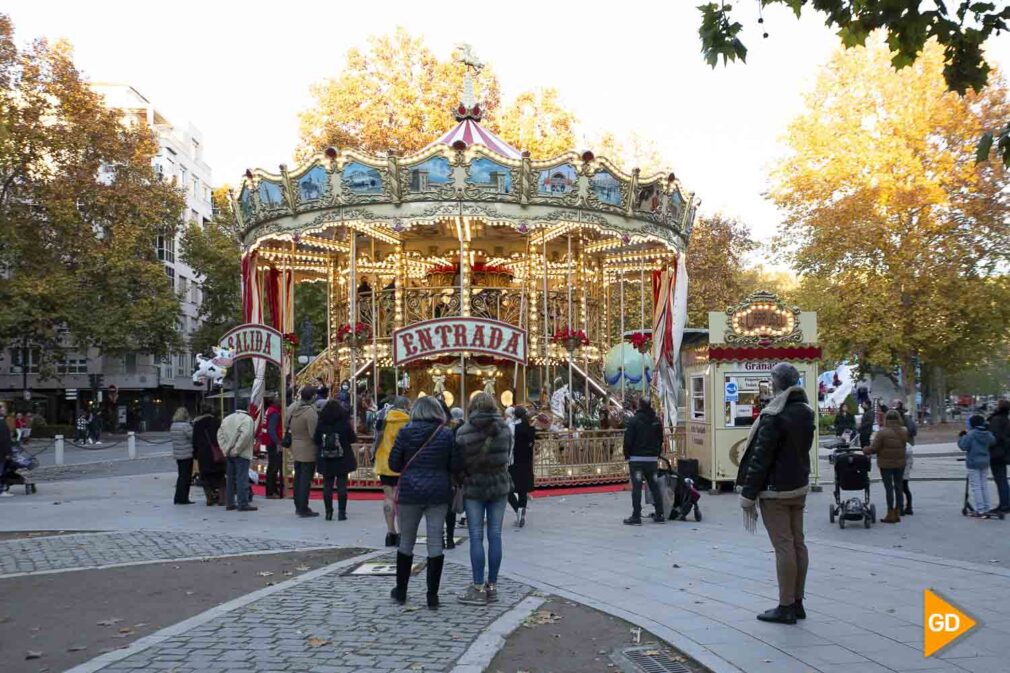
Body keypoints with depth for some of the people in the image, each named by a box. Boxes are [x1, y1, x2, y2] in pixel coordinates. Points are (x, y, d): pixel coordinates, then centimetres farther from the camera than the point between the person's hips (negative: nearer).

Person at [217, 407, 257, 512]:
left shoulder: (227, 418, 14)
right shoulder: (247, 419, -10)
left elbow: (220, 434, 11)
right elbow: (245, 435, -23)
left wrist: (225, 449, 6)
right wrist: (237, 450, -18)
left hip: (229, 454, 7)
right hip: (241, 454, -7)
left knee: (231, 478, 14)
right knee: (242, 479, -6)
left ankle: (230, 503, 17)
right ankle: (243, 504, -7)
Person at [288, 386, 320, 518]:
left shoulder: (292, 408, 0)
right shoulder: (310, 411, -22)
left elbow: (288, 426, 11)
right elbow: (314, 433, -22)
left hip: (295, 448, 8)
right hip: (308, 450, -7)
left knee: (298, 477, 17)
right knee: (306, 479, -1)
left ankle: (298, 506, 27)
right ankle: (303, 509, 3)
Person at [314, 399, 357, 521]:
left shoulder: (321, 424, -5)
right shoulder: (345, 423, -8)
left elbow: (316, 441, -1)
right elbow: (353, 439, -3)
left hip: (326, 460, 1)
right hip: (342, 460, -1)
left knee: (327, 485, 8)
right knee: (342, 485, 4)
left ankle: (328, 512, 9)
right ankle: (341, 512, 3)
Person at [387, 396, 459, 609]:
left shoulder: (406, 432, -4)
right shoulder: (447, 434, -3)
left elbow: (394, 464, -2)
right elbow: (455, 466, -2)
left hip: (410, 493, 0)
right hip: (439, 494, 0)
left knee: (406, 542, 14)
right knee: (435, 543, 5)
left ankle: (401, 591, 24)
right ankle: (432, 596, 7)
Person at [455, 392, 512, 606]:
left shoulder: (464, 432, -11)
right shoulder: (504, 429, -2)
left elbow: (459, 463, -8)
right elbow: (506, 457, 1)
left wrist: (461, 481, 8)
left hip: (473, 487, -3)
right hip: (499, 486, 3)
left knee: (476, 538, 1)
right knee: (495, 535, 7)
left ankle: (478, 589, 2)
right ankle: (492, 586, 12)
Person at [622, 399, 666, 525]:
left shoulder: (634, 420, -11)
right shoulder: (657, 421, 6)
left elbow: (628, 440, -11)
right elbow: (660, 440, 13)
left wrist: (627, 455, 1)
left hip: (637, 458, -5)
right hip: (652, 458, 5)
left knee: (636, 487, -4)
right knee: (655, 486, 12)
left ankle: (636, 517, -4)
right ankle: (659, 515, 15)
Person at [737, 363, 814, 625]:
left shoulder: (774, 416, -18)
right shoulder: (806, 412, 8)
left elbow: (761, 457, -18)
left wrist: (749, 494, -14)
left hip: (775, 490, -8)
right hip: (799, 486, 8)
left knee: (783, 546, -4)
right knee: (797, 542, 12)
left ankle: (786, 607, 1)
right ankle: (797, 603, 20)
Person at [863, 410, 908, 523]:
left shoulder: (882, 432, -15)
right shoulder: (904, 431, 2)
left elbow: (874, 448, -15)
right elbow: (905, 443, 6)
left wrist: (864, 450, 2)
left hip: (886, 464, -5)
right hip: (900, 463, 5)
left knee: (889, 488, 1)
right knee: (898, 487, 12)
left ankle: (891, 514, 4)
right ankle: (897, 513, 18)